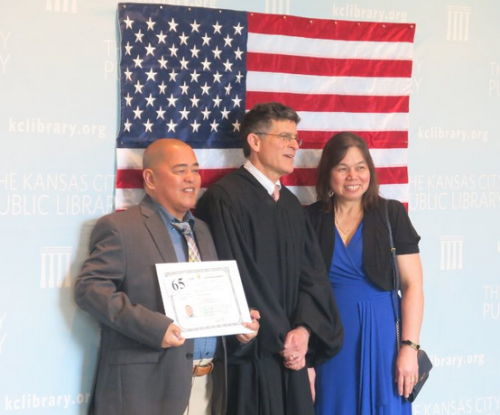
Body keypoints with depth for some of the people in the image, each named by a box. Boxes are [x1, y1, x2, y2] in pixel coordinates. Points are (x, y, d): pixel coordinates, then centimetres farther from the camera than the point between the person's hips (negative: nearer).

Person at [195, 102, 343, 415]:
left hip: (291, 353, 7)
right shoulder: (226, 198, -11)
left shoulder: (291, 204, 13)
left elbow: (314, 273, 7)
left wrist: (304, 329, -10)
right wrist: (280, 339, -11)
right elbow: (238, 278, -15)